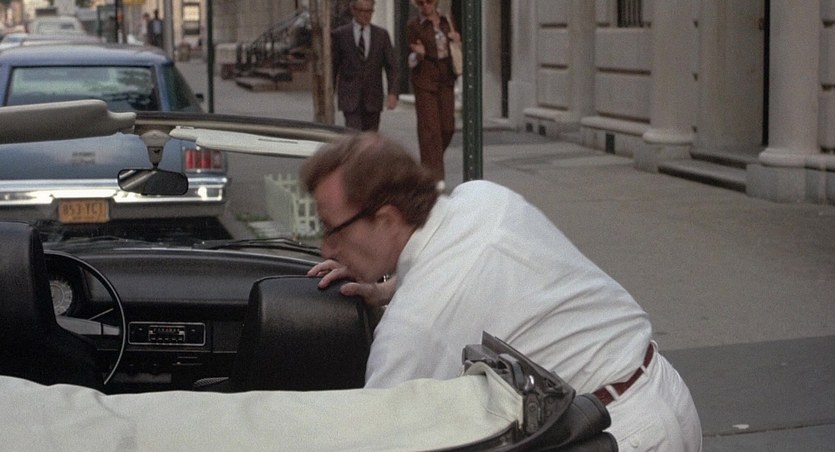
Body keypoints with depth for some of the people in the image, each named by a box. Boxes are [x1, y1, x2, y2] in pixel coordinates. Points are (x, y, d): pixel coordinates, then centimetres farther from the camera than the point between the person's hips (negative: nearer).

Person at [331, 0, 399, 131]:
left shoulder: (382, 34, 5)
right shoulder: (340, 35, 0)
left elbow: (392, 67, 2)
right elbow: (332, 67, 5)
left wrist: (393, 93, -12)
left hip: (373, 100, 3)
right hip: (350, 98, -3)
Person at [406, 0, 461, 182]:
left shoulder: (446, 22, 10)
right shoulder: (413, 26, -3)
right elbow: (412, 60, -1)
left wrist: (457, 41, -2)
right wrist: (419, 54, -24)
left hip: (446, 80, 5)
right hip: (424, 80, -5)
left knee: (447, 127, 4)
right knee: (430, 128, -7)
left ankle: (430, 161, 27)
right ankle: (433, 176, -4)